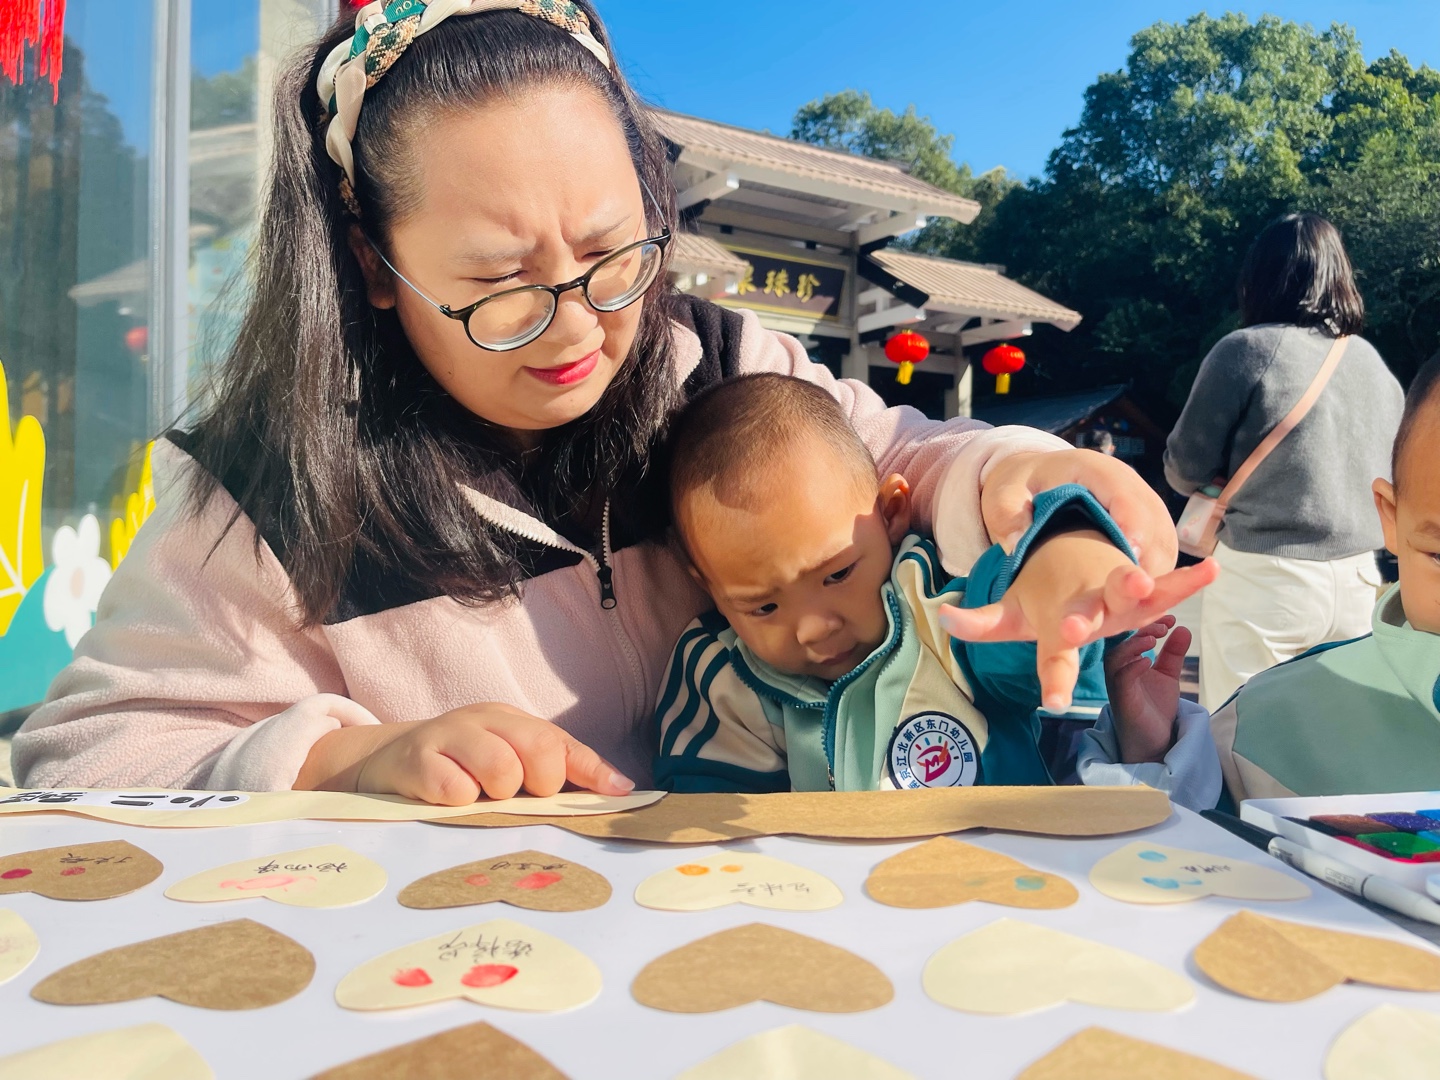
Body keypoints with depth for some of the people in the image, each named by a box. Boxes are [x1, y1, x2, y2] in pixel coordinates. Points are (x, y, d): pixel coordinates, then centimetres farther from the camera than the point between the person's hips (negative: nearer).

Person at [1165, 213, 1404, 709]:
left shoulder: (1246, 350, -9)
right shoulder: (1376, 365, 8)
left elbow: (1185, 469, -3)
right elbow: (1388, 475, 19)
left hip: (1264, 578, -6)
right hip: (1356, 581, 6)